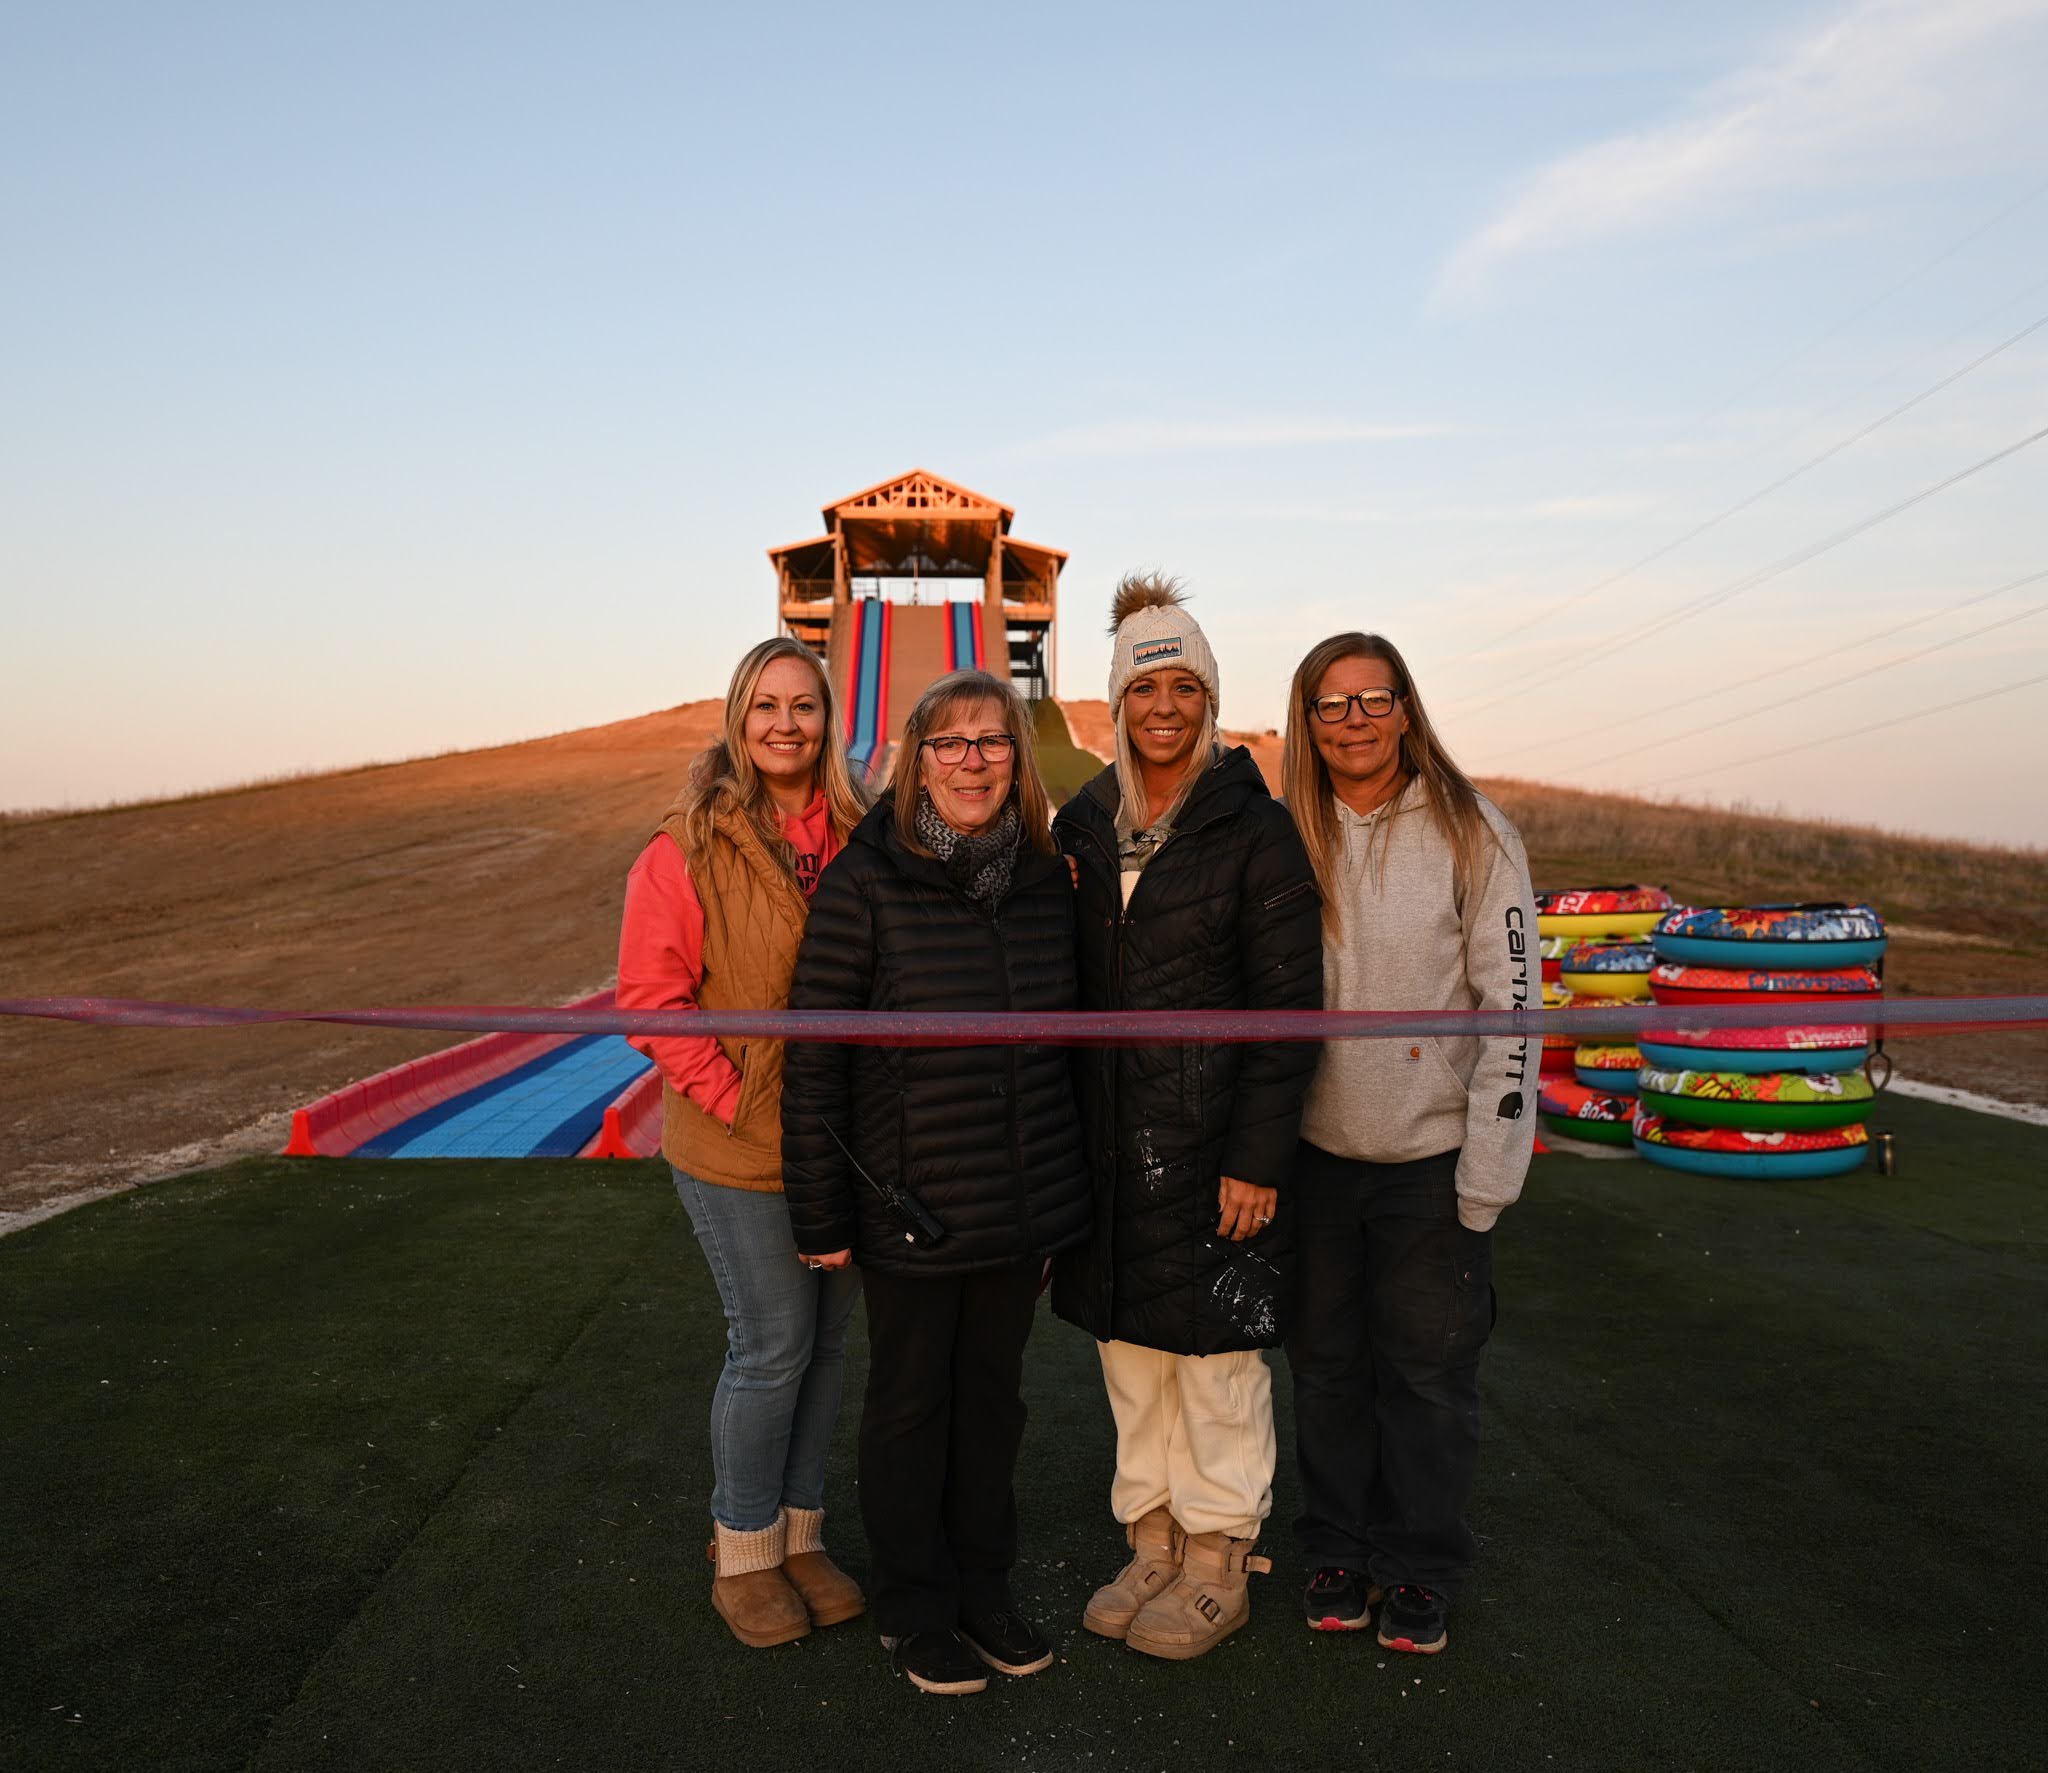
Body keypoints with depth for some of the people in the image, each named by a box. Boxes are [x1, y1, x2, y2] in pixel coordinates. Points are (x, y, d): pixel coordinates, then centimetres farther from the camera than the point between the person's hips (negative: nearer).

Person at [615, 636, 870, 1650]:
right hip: (740, 1151, -4)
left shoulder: (858, 840, 1)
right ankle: (743, 1554, 26)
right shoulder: (688, 848, -10)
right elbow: (652, 997, -12)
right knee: (772, 1346, 3)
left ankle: (799, 1534, 34)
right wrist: (740, 1101, -15)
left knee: (826, 1340, 14)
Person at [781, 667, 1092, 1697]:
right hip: (911, 1210, -4)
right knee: (911, 1406, 13)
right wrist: (821, 1216, -10)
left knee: (993, 1396, 18)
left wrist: (1063, 1197, 13)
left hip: (1022, 1207, 5)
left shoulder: (1046, 882, 2)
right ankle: (915, 1612, 33)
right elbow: (815, 1060, -11)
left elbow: (1066, 1037, 10)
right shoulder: (865, 885, -12)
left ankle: (984, 1590, 39)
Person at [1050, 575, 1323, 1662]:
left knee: (1217, 1359, 7)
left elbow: (1289, 1005, -10)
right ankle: (1152, 1547, 34)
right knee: (1129, 1350, 16)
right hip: (1108, 1141, 5)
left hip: (1212, 1142, -5)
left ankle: (1218, 1568, 26)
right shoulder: (1083, 827, 7)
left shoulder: (1255, 830, -8)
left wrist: (1258, 1156, -14)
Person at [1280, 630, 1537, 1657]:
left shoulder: (1470, 834, -7)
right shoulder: (1290, 837, 2)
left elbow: (1510, 1003, -7)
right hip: (1316, 1150, 3)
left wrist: (1492, 1165, -10)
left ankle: (1419, 1569, 29)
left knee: (1428, 1370, 9)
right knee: (1325, 1362, 14)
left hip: (1432, 1157, -2)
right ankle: (1338, 1551, 33)